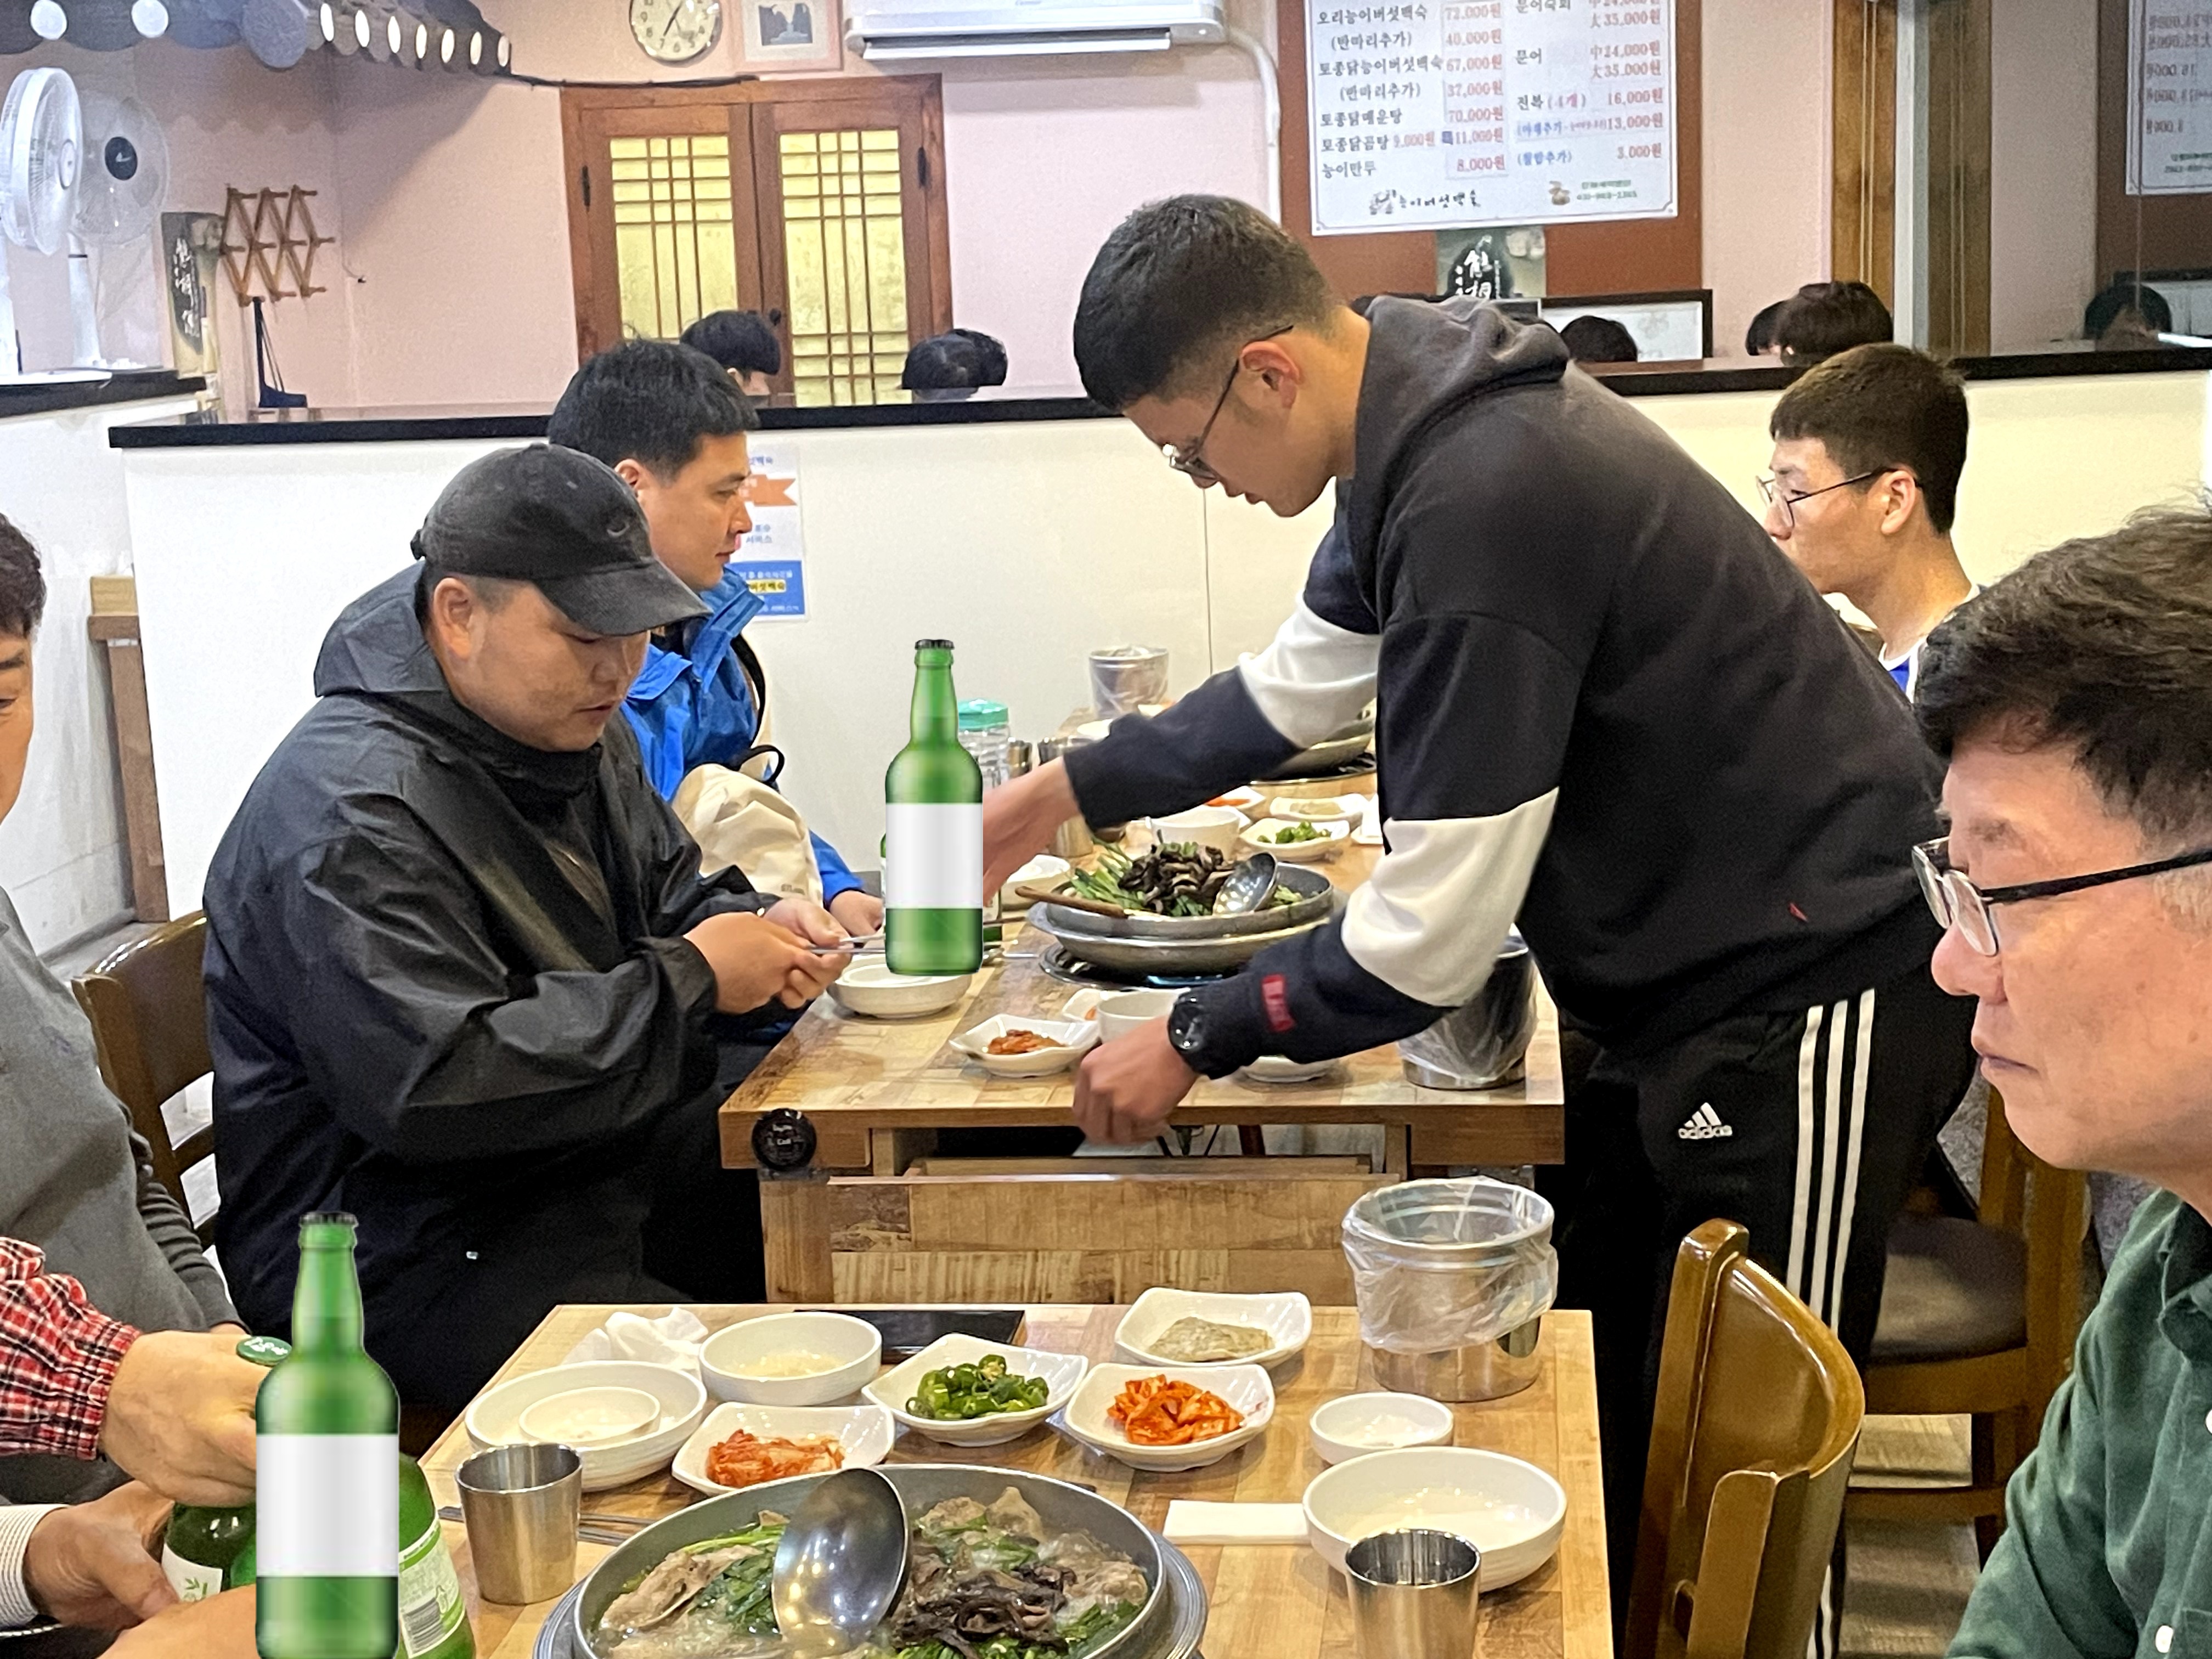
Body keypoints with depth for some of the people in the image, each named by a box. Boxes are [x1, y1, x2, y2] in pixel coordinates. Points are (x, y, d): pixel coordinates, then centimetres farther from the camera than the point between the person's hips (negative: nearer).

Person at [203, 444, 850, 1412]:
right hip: (405, 1250, -9)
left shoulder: (574, 730, 8)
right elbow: (432, 1091, -31)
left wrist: (752, 933, -4)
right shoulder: (353, 813, -23)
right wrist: (690, 978, -23)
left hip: (596, 1150, 10)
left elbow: (665, 893, 22)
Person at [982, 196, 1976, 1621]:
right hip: (1701, 970, 10)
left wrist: (1196, 1041, -11)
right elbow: (1300, 680, 19)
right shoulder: (1428, 416, 1)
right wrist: (1072, 791, 20)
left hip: (1809, 993, -10)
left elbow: (1431, 943, -25)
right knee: (1589, 1400, 18)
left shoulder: (1485, 500, -30)